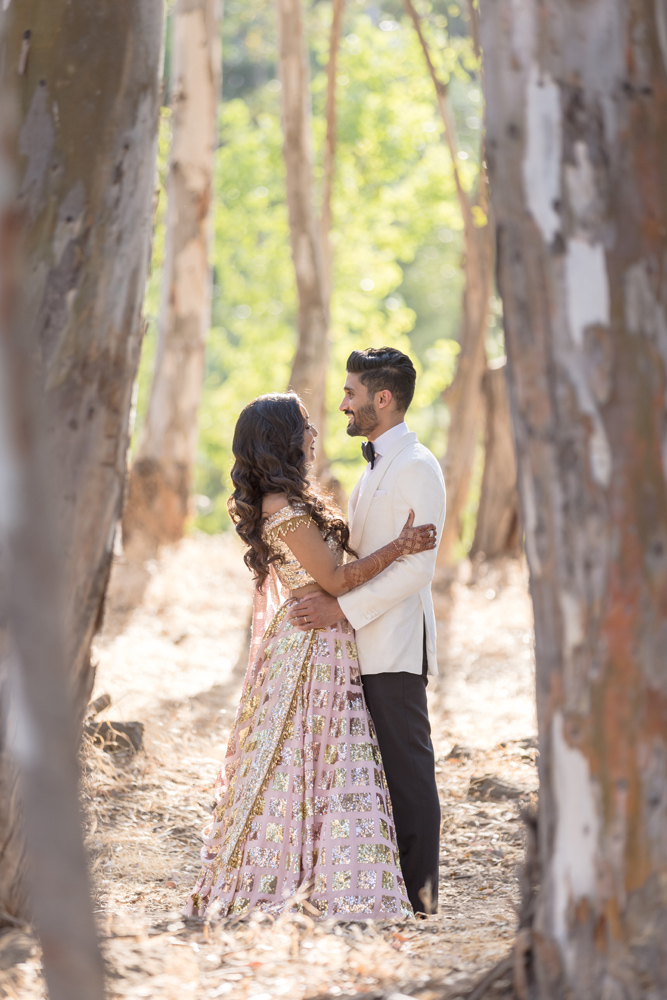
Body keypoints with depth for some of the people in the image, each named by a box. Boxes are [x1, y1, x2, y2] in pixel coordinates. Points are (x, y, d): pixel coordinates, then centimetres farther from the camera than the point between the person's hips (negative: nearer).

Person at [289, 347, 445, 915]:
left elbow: (416, 568, -19)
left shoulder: (417, 468, -12)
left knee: (408, 769, -5)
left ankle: (418, 894, 0)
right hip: (369, 648, 9)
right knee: (381, 766, 10)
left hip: (397, 648, -9)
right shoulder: (377, 467, 19)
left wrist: (343, 608, -20)